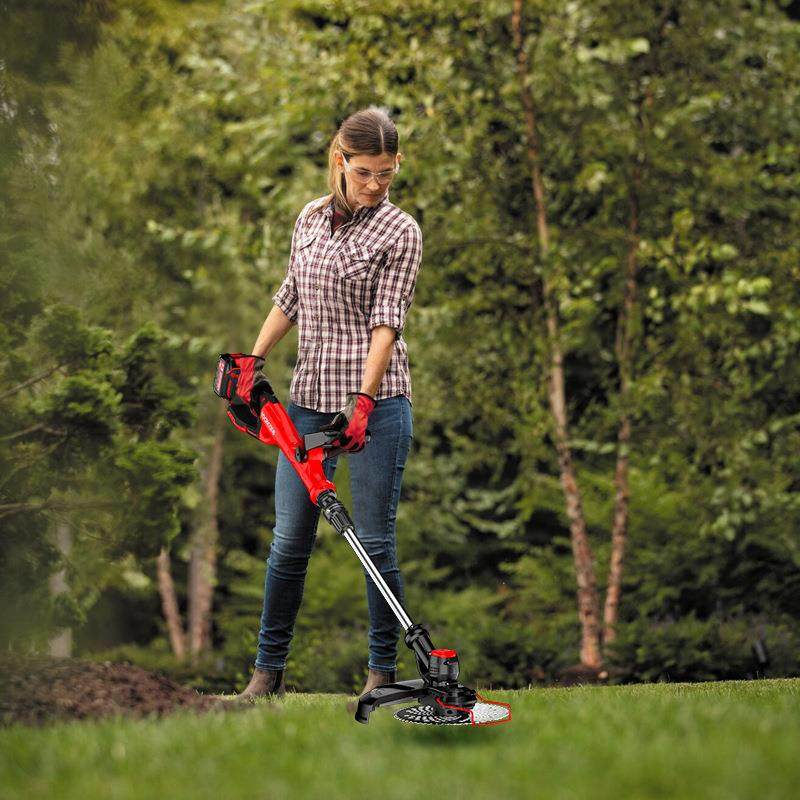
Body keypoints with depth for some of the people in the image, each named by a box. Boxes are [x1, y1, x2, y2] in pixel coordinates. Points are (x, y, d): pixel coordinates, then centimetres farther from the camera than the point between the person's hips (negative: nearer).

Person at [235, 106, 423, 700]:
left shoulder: (400, 231, -5)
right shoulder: (310, 218, 11)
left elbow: (387, 321, -13)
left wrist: (364, 400, -23)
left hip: (374, 402, -4)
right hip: (309, 398, 5)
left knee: (376, 541, -2)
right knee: (289, 539, 5)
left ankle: (383, 671, 10)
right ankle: (269, 668, 15)